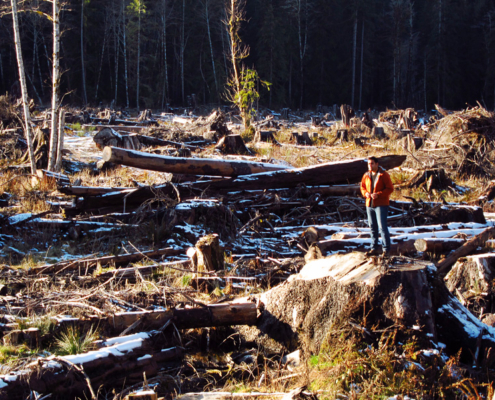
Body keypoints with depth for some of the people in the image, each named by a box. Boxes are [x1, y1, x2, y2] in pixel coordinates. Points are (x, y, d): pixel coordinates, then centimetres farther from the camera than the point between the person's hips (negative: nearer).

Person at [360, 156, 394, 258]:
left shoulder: (383, 175, -8)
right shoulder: (366, 175, 10)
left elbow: (390, 188, -10)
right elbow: (362, 187, 21)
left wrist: (378, 194, -20)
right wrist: (365, 193, -2)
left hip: (381, 204, -6)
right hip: (369, 204, 6)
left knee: (382, 227, -11)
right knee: (372, 227, 11)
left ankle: (386, 250, -8)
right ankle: (374, 249, 19)